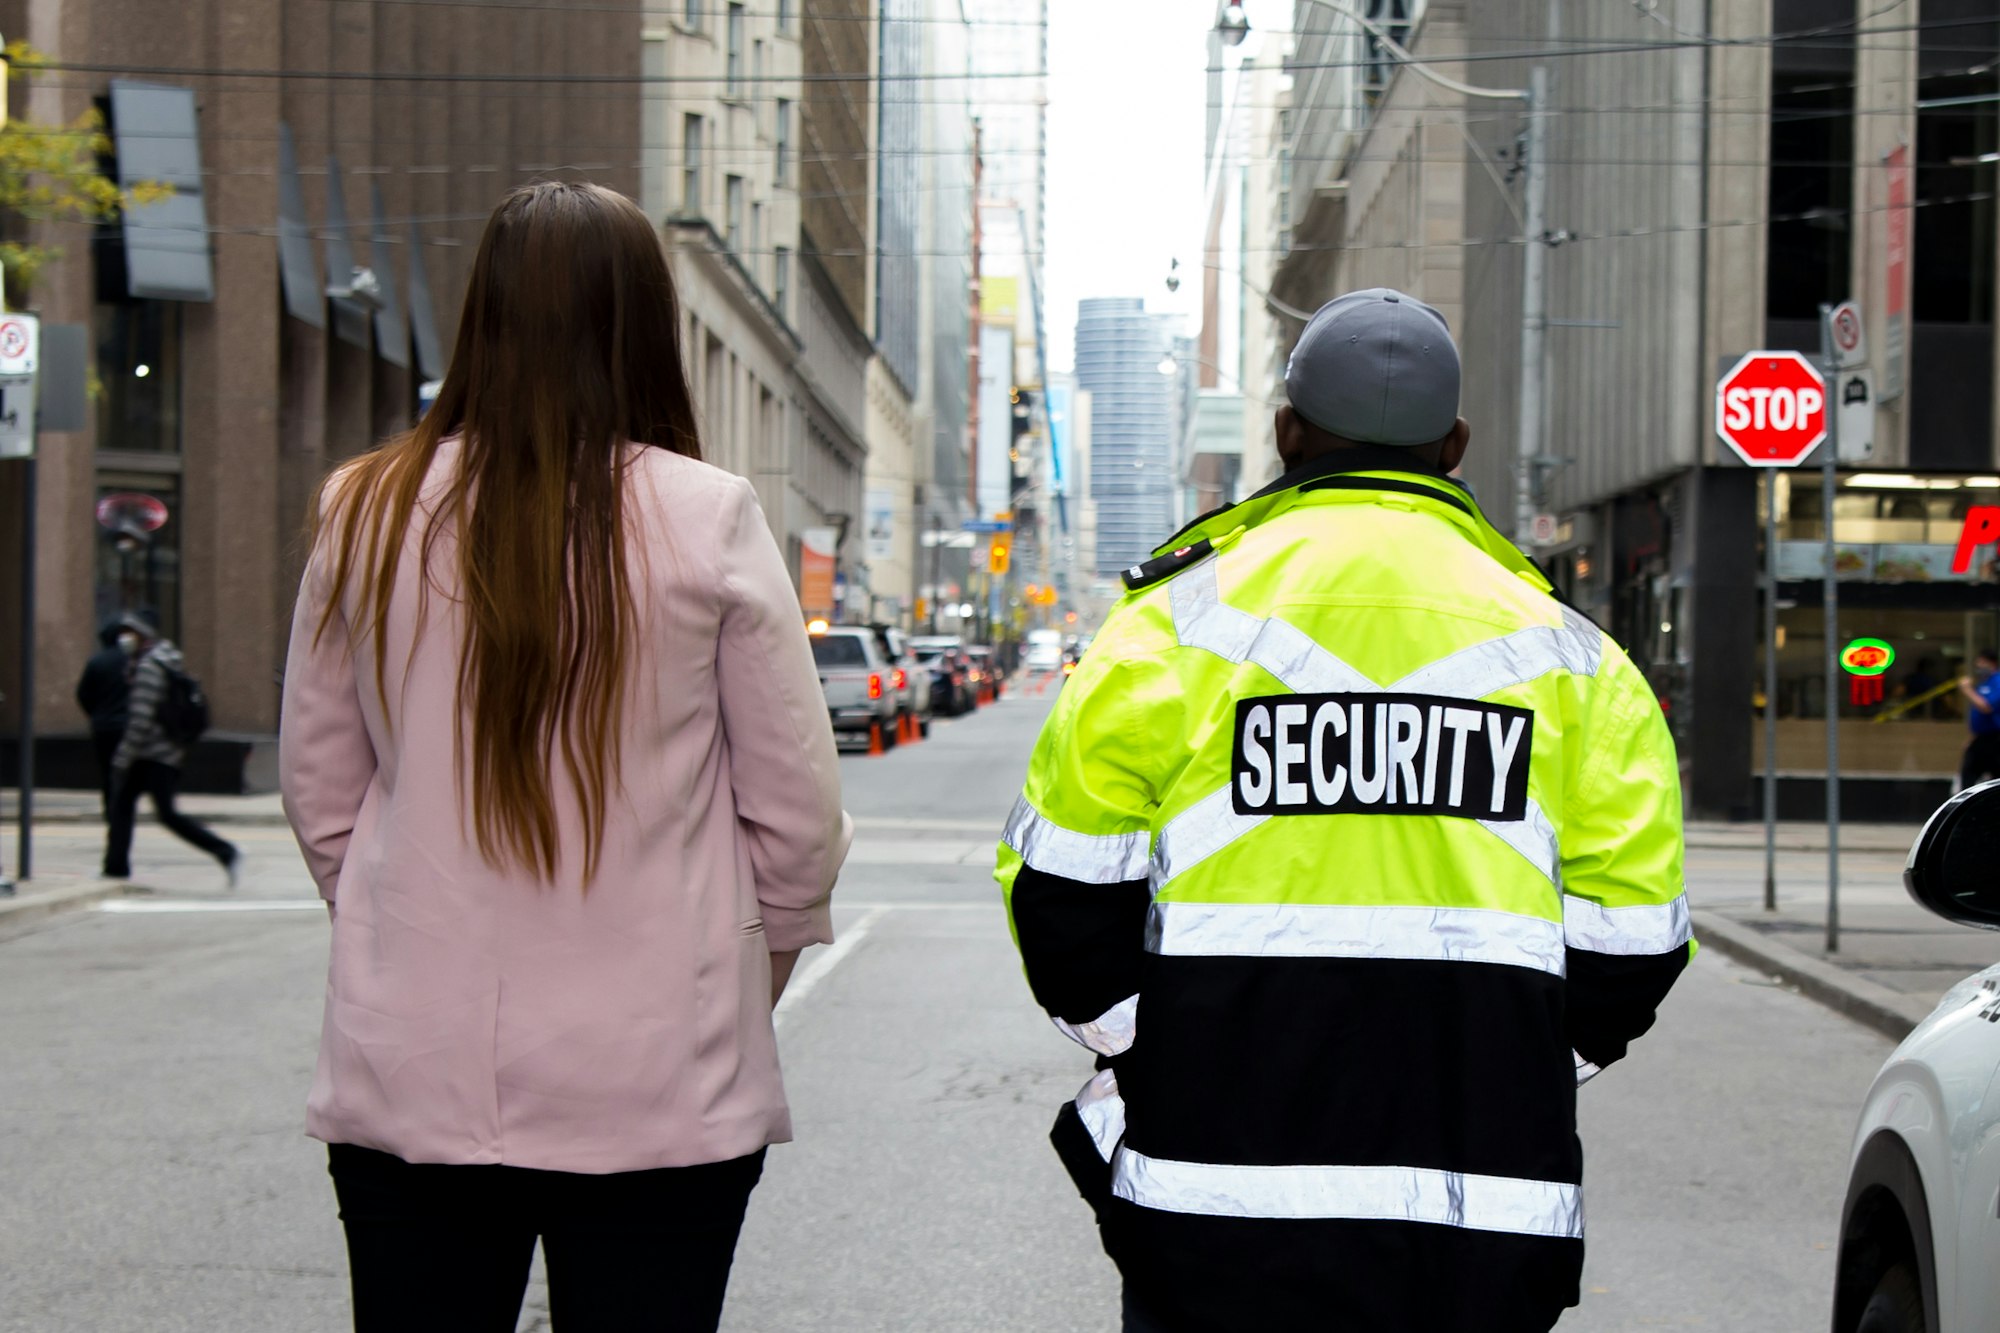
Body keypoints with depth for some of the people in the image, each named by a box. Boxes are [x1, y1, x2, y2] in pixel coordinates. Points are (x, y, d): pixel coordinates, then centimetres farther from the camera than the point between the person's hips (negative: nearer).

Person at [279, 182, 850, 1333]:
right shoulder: (708, 519, -9)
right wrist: (753, 969, 14)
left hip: (409, 1077, 2)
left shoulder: (369, 517, -2)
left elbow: (319, 788, 7)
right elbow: (798, 809, -4)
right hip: (659, 1088, -2)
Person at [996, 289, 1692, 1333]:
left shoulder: (1180, 622, 1)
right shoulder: (1561, 651, 8)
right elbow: (1633, 935, 7)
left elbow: (1062, 883, 0)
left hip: (1221, 1192, -1)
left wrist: (1140, 1053, 12)